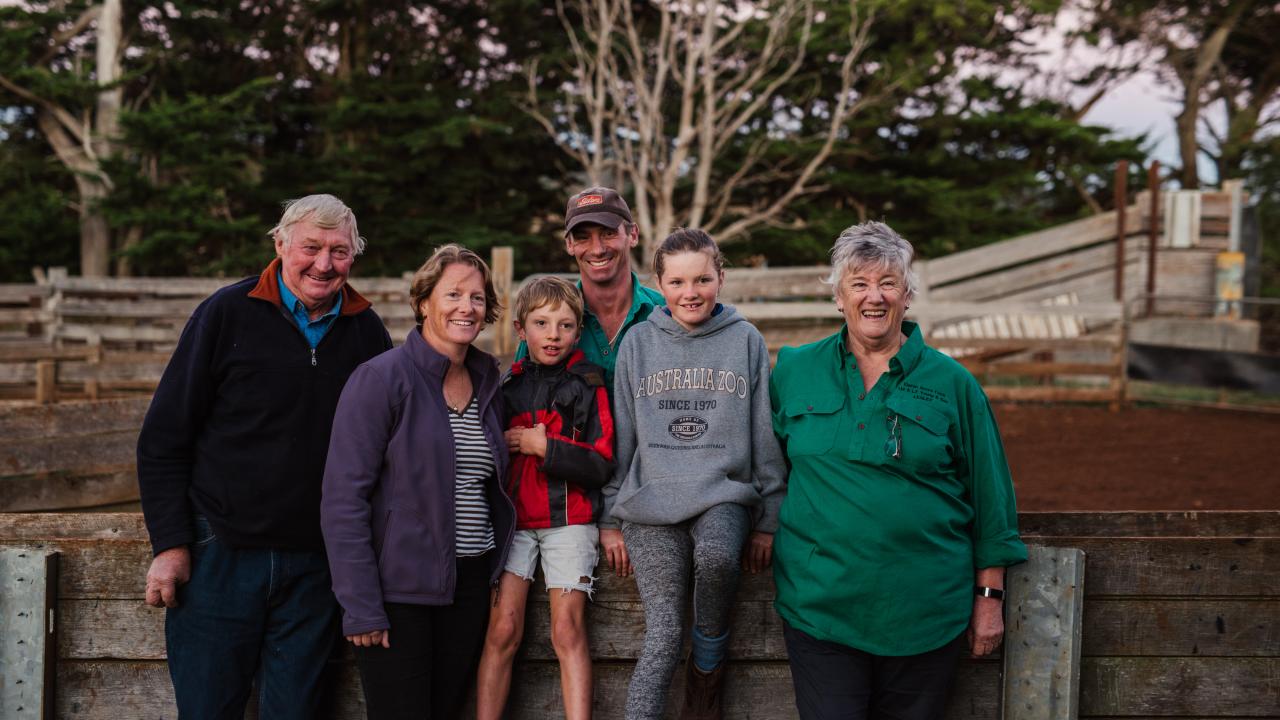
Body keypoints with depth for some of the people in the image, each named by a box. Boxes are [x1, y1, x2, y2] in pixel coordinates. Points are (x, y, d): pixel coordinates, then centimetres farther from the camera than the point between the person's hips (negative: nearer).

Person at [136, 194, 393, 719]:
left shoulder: (366, 331, 5)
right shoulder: (229, 313, -4)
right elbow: (164, 436, -2)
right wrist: (170, 543, -7)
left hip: (314, 566, 2)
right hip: (221, 553, -2)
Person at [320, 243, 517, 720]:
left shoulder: (486, 382, 9)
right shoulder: (381, 378, -10)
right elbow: (344, 498, -14)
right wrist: (360, 607, -17)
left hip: (469, 582, 6)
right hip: (399, 587, -6)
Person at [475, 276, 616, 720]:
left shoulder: (589, 385, 0)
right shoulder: (507, 386, 10)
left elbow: (601, 465, -7)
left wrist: (543, 445, -12)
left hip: (569, 519, -2)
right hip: (512, 516, 2)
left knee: (568, 630, -7)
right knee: (502, 628, -7)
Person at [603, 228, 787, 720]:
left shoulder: (746, 341, 5)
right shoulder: (638, 342, 7)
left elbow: (766, 438, 6)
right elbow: (620, 436, 11)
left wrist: (768, 522, 3)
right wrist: (611, 519, 8)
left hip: (724, 497, -1)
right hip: (651, 501, 1)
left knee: (717, 554, -34)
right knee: (663, 635, -15)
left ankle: (707, 667, -9)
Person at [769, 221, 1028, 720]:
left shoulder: (951, 383, 1)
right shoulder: (794, 371, 5)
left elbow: (989, 495, 4)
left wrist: (989, 597, 3)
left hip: (925, 614, 0)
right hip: (820, 607, 0)